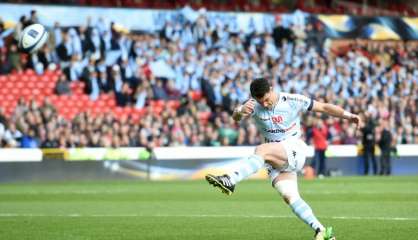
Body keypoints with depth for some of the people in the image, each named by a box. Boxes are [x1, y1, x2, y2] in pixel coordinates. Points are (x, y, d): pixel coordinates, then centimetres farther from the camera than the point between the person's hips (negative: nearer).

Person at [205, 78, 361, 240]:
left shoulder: (292, 101, -7)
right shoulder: (254, 105, 0)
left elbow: (324, 107, -1)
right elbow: (235, 117, -15)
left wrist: (347, 115, -11)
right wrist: (240, 111, -39)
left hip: (294, 149, -4)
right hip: (276, 159, 4)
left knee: (261, 150, -31)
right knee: (289, 196, -11)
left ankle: (230, 181, -44)